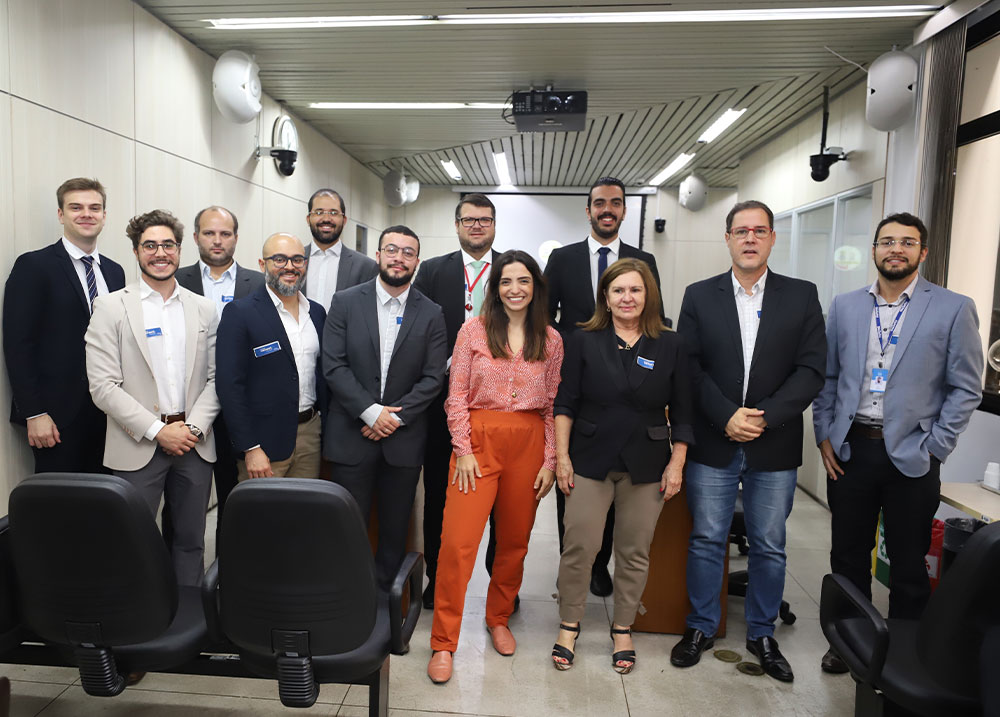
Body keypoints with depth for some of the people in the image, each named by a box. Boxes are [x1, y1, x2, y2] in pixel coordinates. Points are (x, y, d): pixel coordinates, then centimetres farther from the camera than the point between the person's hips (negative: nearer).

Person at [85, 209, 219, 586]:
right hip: (138, 447, -2)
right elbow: (103, 386, -7)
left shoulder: (204, 309, 8)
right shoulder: (111, 307, -1)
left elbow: (215, 378, 6)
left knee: (191, 541, 12)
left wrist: (195, 427, -8)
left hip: (195, 444, 3)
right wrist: (158, 430, -12)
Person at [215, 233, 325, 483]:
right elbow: (229, 384, -12)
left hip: (311, 433, 5)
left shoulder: (317, 312, 9)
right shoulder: (239, 313, -9)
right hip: (264, 442, -5)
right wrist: (250, 449, -15)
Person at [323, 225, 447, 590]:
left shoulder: (431, 314, 4)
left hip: (403, 439, 1)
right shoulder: (345, 302, 2)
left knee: (395, 529, 10)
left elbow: (432, 378, -1)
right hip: (351, 435, -1)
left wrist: (396, 416, -11)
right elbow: (334, 366, -5)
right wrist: (371, 411, -13)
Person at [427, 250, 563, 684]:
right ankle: (443, 643, 8)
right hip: (479, 440, -2)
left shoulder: (551, 340, 6)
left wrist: (549, 461, 2)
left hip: (529, 445, 2)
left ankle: (499, 619, 36)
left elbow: (552, 405, 6)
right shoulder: (474, 330, 0)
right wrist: (463, 450, -7)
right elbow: (456, 397, -1)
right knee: (458, 540, -6)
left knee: (515, 539, 13)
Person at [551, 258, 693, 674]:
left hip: (646, 466, 1)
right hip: (591, 461, -1)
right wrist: (561, 456, -4)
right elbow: (565, 403, 1)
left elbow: (682, 413, 5)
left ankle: (623, 630, 29)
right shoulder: (584, 342, 1)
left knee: (635, 552, 9)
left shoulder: (670, 347, 2)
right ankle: (569, 626, 21)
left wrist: (677, 465, 0)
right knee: (579, 547, 0)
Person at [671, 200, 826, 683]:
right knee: (706, 541, 10)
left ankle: (762, 634, 32)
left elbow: (811, 371, -4)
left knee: (769, 547, 12)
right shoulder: (699, 296, 3)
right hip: (712, 443, 0)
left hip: (774, 446, 1)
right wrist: (726, 416, -14)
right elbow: (689, 367, -3)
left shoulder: (802, 296, 3)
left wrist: (764, 417, -14)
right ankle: (701, 628, 28)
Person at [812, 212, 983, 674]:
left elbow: (966, 388, -2)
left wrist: (934, 447, -7)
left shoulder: (953, 309, -3)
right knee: (848, 554, 14)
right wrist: (824, 435, 3)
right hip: (849, 449, 3)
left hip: (911, 456, -2)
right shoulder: (845, 307, 6)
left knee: (908, 565, 9)